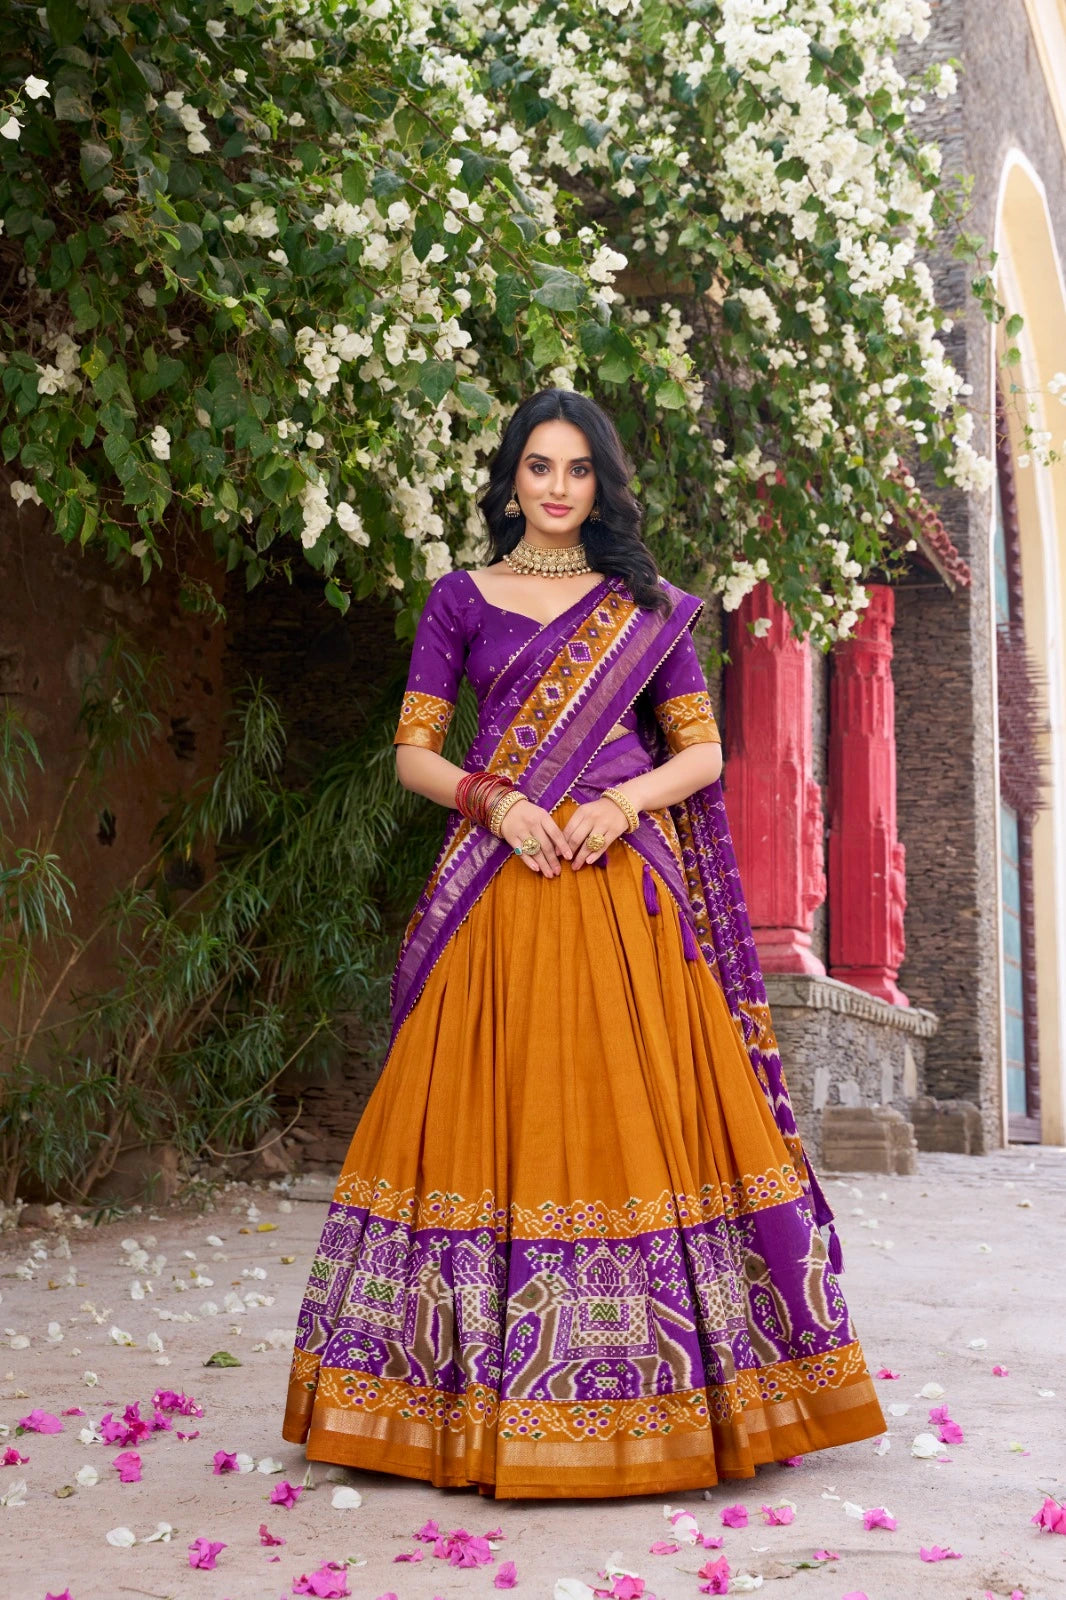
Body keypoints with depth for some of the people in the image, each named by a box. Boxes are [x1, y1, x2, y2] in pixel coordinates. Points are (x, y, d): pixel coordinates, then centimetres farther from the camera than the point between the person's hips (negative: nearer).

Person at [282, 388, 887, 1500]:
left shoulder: (647, 605, 12)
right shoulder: (461, 600, 11)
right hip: (501, 884, 0)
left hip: (628, 888, 0)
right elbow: (413, 752, 7)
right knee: (497, 1108, -3)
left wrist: (623, 801, -9)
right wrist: (498, 801, -11)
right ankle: (490, 1395, 6)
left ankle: (654, 1389, 6)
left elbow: (703, 750, 10)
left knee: (638, 1109, -3)